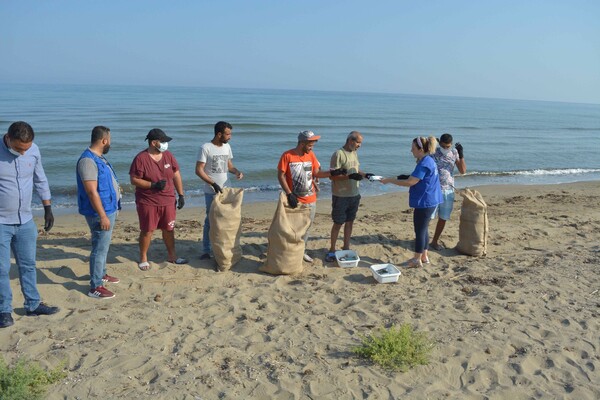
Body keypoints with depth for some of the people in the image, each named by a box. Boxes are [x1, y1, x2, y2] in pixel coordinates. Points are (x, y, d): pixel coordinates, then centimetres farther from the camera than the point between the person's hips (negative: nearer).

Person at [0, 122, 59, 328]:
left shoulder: (33, 150, -3)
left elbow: (40, 181, 10)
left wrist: (48, 208, 11)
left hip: (25, 221, 4)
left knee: (28, 265, 14)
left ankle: (33, 304, 26)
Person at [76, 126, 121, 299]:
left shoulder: (98, 158, 10)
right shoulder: (88, 160, -22)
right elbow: (92, 192, -25)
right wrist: (103, 216, -25)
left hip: (109, 209, 10)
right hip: (100, 212, -10)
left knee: (103, 245, 22)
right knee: (100, 248, -4)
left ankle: (101, 274, 38)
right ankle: (95, 287, 4)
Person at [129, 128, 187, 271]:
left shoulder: (168, 155, 3)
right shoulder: (141, 158, -12)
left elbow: (176, 175, 9)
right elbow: (134, 180, -12)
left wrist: (181, 195, 6)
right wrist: (153, 185, -23)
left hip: (168, 201, 5)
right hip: (147, 202, -4)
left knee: (169, 229, 13)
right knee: (147, 231, 4)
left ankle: (171, 255, 29)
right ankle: (143, 258, 20)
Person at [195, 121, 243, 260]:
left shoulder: (227, 147, 7)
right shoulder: (206, 148, -12)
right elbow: (199, 170, -13)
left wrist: (237, 171, -5)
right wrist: (213, 184, -21)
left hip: (225, 189, 6)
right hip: (211, 192, -6)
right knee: (210, 220, 0)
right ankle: (206, 251, 9)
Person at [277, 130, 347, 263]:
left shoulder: (311, 155, 3)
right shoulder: (287, 156, -12)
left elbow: (316, 173, 8)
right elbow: (281, 176, -12)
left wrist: (333, 173, -8)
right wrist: (289, 194, -17)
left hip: (311, 200, 5)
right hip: (295, 200, -5)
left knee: (307, 227, 13)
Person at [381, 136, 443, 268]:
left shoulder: (424, 164, -21)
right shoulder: (428, 160, 10)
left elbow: (410, 182, -24)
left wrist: (389, 180, -18)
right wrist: (407, 177, 9)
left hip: (424, 202, -10)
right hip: (429, 201, 10)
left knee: (420, 230, 1)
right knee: (423, 229, 18)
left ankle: (417, 259, 12)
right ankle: (424, 256, 29)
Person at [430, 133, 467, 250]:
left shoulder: (454, 153, 4)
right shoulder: (433, 153, -6)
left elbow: (463, 171, 2)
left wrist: (461, 154, -11)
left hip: (448, 190, 4)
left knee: (443, 218, 10)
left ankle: (435, 241, 24)